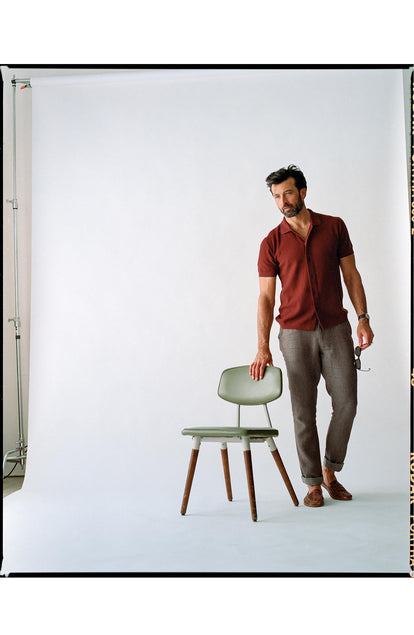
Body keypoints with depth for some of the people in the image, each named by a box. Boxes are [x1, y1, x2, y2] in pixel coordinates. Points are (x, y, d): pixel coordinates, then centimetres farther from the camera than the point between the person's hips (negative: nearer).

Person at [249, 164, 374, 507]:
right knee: (304, 410, 1)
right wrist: (263, 347, -7)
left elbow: (351, 275, 8)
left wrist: (363, 319, -1)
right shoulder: (272, 243, 1)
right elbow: (266, 297, 0)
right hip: (296, 333, -1)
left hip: (336, 328, 1)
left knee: (346, 402, 0)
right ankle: (313, 484, 13)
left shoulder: (334, 227, 4)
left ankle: (330, 472, 20)